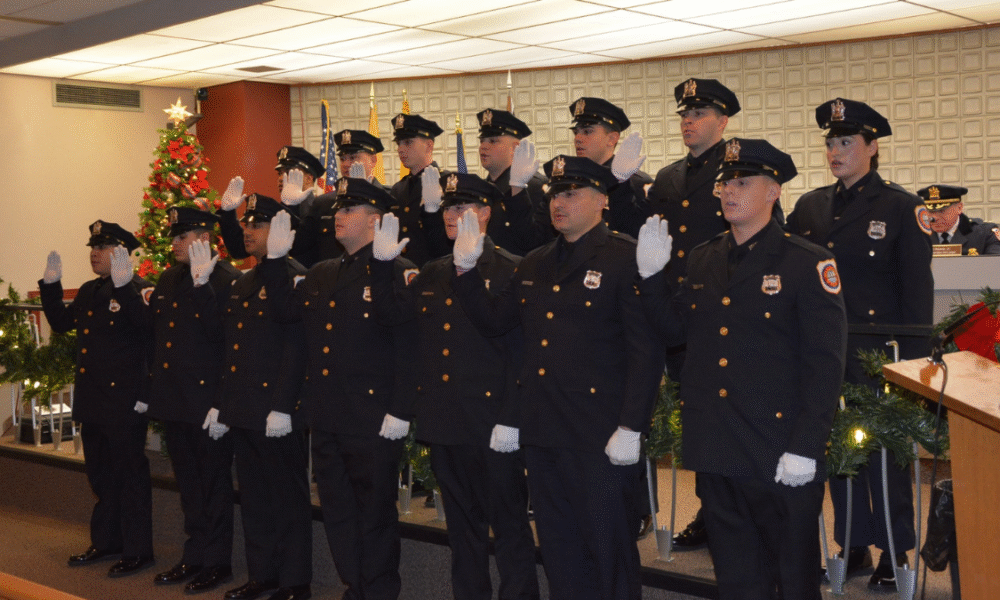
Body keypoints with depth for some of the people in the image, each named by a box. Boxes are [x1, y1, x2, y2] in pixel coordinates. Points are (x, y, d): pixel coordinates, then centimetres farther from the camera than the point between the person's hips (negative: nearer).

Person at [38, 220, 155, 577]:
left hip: (125, 401, -9)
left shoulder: (138, 290, -12)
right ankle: (105, 542, 30)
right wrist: (51, 285, 12)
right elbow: (62, 323, 20)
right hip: (92, 400, 9)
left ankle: (138, 550, 9)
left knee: (129, 474, 0)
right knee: (100, 474, 17)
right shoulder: (88, 292, 14)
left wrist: (125, 287, -37)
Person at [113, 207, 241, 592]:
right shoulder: (168, 280, 13)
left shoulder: (227, 279, -12)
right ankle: (195, 557, 27)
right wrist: (124, 289, 7)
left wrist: (201, 284, -29)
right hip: (173, 399, 8)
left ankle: (217, 561, 15)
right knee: (189, 484, 16)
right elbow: (152, 327, 13)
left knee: (213, 484, 4)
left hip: (207, 398, -8)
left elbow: (221, 333, -23)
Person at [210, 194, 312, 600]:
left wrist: (282, 408, -22)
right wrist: (221, 406, 16)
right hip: (242, 411, 9)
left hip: (276, 411, -9)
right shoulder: (242, 285, 17)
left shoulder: (293, 279, -11)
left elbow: (296, 348, -18)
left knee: (288, 496, 1)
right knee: (253, 497, 15)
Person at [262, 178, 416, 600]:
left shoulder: (397, 272, -9)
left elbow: (408, 346, -15)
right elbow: (286, 310, 14)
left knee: (375, 514, 4)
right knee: (337, 510, 15)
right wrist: (276, 260, 5)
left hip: (373, 420, -7)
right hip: (326, 419, 8)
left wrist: (400, 412, -19)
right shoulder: (321, 274, 16)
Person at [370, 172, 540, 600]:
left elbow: (522, 351, -12)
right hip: (443, 421, 7)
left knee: (509, 524, 2)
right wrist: (383, 263, -1)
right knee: (462, 522, 16)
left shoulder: (511, 271, -7)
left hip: (491, 424, -6)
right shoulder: (432, 274, 15)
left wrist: (511, 420, -18)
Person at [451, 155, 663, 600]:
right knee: (558, 547, 16)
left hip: (600, 438, -7)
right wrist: (467, 269, 4)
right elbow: (493, 320, 17)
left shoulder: (626, 258, -8)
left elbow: (647, 350, -14)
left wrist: (630, 429, -18)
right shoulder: (534, 266, 15)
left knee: (609, 548, 4)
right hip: (542, 432, 7)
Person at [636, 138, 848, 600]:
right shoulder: (702, 260, 11)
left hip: (778, 457, -5)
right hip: (714, 449, 5)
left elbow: (825, 365, -11)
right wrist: (652, 275, 1)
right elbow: (675, 328, 15)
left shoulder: (808, 263, -8)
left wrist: (805, 447, -16)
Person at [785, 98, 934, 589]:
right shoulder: (810, 207, 10)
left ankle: (894, 553, 17)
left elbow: (917, 289, -4)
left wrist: (913, 359, -8)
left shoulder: (901, 207, -3)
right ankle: (853, 544, 23)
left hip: (877, 351, -4)